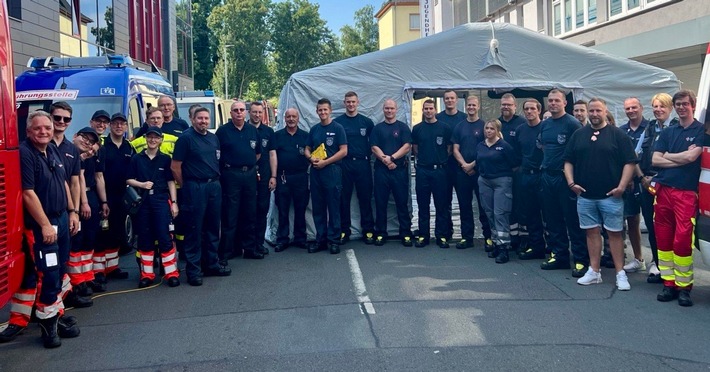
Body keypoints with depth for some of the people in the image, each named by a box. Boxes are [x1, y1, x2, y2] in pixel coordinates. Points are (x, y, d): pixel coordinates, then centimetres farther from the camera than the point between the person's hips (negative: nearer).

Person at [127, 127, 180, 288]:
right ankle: (147, 274, 15)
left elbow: (171, 181, 4)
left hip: (161, 200, -2)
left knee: (164, 237, -6)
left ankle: (172, 273, 1)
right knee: (144, 238, 6)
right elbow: (129, 180, 8)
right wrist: (142, 184, -11)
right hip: (142, 201, 2)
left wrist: (174, 202, -2)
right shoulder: (137, 158, 7)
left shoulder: (165, 159, 5)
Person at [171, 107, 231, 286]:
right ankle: (193, 270, 4)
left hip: (214, 187, 7)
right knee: (194, 229, -2)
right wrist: (185, 186, -3)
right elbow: (175, 166, -8)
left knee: (213, 228, 13)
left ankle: (212, 264, 24)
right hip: (195, 188, -6)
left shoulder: (214, 138, 14)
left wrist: (216, 181, 11)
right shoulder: (186, 138, -6)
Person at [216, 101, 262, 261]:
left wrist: (250, 164, 10)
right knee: (230, 215, -3)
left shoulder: (253, 130, 11)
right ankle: (225, 252, 4)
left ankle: (249, 248, 22)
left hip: (250, 174, 5)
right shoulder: (223, 130, -2)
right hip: (231, 175, -5)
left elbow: (258, 153, 19)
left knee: (250, 214, 11)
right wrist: (226, 166, -4)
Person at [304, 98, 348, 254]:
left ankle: (333, 240, 5)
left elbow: (344, 151, -7)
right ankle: (320, 239, 16)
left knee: (333, 207, -2)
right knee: (318, 207, 8)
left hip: (332, 170, -5)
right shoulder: (314, 129, 14)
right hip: (315, 171, 5)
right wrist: (311, 158, -5)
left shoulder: (337, 128, -1)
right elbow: (307, 150, 18)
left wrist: (325, 162, -14)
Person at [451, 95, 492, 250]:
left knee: (484, 205, -2)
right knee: (464, 205, 7)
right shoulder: (459, 127, 11)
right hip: (462, 171, 4)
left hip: (480, 170, -3)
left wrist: (473, 164, -11)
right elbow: (455, 149, 7)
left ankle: (488, 237, 4)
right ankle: (466, 237, 14)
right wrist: (464, 164, -8)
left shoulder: (484, 125, 1)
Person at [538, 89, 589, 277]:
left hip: (566, 177, -7)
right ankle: (559, 255, 23)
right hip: (548, 176, 7)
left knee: (573, 220, -4)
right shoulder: (544, 124, 12)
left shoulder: (572, 123, -9)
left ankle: (581, 260, 2)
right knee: (552, 219, 12)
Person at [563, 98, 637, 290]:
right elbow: (568, 161, 12)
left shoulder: (618, 135, -1)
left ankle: (620, 273, 7)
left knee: (614, 233, 0)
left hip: (610, 195, -3)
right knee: (592, 232, 8)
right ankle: (594, 271, 16)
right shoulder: (578, 135, 9)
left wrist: (622, 186, -12)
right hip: (585, 195, 3)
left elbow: (630, 162, -4)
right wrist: (571, 182, 0)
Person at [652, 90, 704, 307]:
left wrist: (668, 155, 4)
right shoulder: (667, 133, 16)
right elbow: (655, 160, 6)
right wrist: (682, 158, -5)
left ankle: (683, 286, 0)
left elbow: (691, 156, -11)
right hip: (663, 190, 4)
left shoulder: (701, 130, 3)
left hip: (686, 193, -4)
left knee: (683, 240, -9)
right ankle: (668, 284, 12)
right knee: (663, 239, 4)